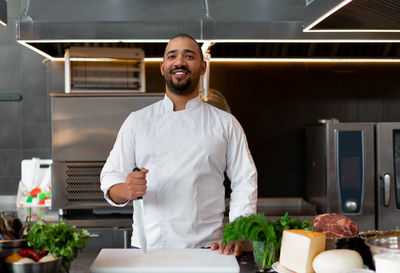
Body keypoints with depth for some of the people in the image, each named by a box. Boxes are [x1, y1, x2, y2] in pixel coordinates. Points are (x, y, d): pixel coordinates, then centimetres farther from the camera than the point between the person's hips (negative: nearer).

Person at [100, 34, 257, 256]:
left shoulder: (225, 123, 11)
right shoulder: (137, 121, 12)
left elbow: (245, 181, 7)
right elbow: (111, 176, 10)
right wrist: (126, 191, -14)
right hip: (148, 246, 1)